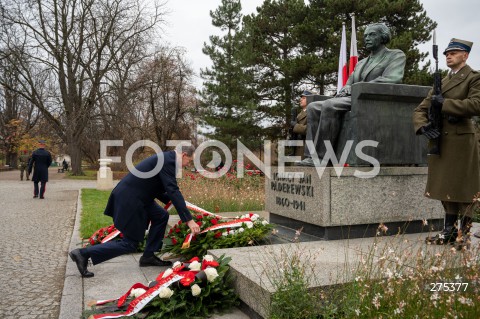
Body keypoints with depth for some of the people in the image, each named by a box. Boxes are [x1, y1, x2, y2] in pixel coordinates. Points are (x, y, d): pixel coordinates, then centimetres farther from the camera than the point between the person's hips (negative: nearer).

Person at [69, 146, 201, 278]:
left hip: (134, 196, 10)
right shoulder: (168, 160, -19)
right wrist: (189, 219, -26)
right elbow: (173, 190, -26)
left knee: (161, 216, 12)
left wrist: (169, 200, 16)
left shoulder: (166, 158, 12)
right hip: (128, 198, -10)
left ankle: (148, 256, 18)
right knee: (130, 244, -1)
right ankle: (83, 254, 3)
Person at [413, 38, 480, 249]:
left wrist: (445, 103, -16)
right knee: (446, 187, 10)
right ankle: (449, 231, 21)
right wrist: (423, 126, -6)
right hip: (440, 140, 6)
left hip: (461, 142, -6)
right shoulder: (441, 82, 18)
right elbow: (420, 109, 14)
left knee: (462, 188, 0)